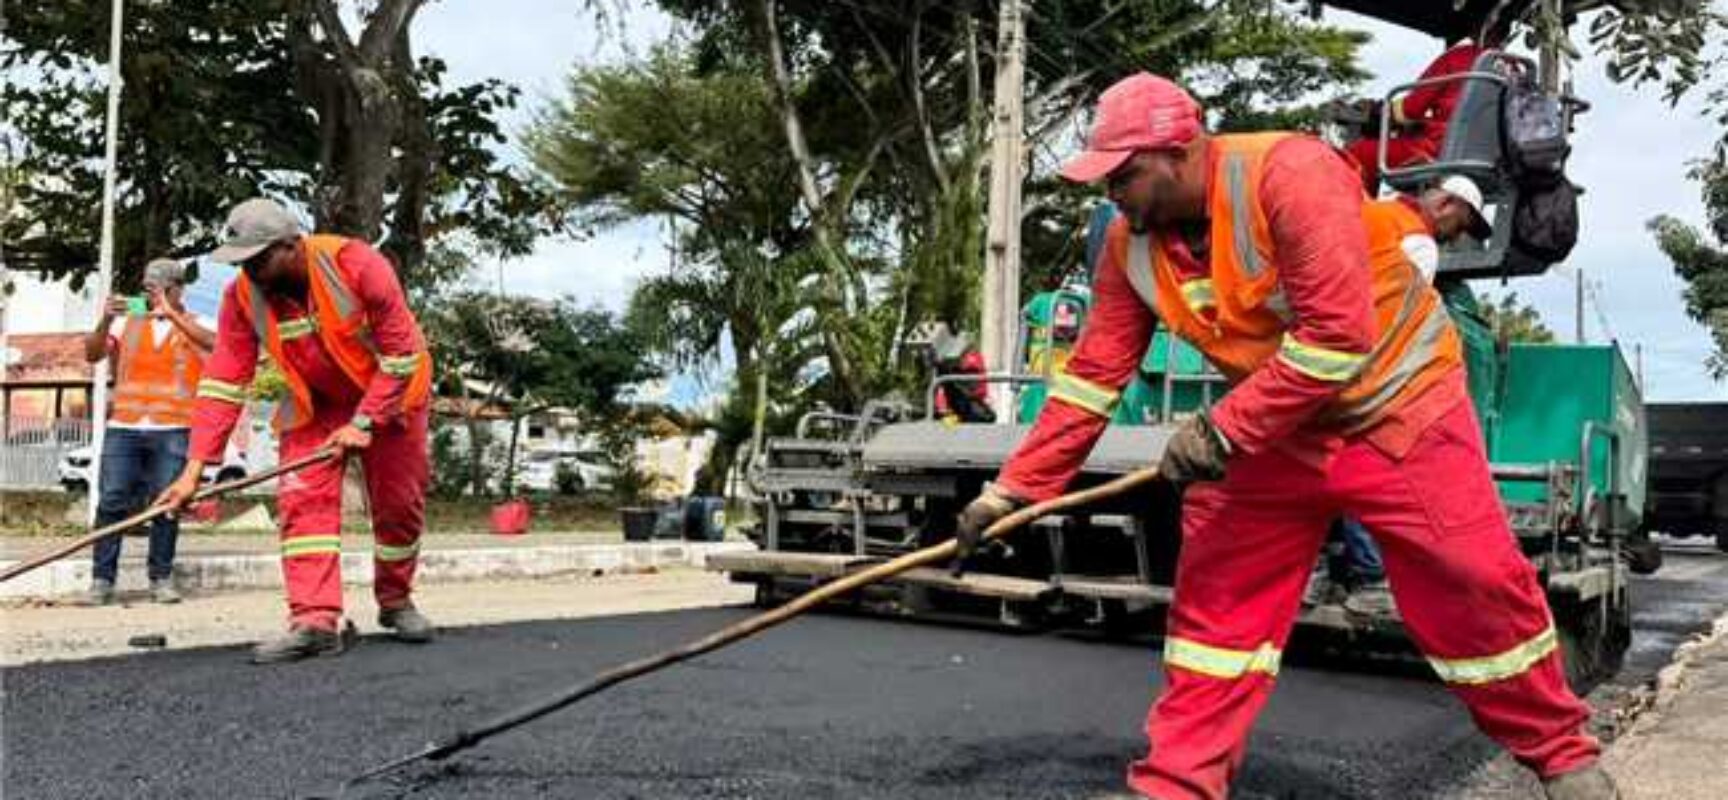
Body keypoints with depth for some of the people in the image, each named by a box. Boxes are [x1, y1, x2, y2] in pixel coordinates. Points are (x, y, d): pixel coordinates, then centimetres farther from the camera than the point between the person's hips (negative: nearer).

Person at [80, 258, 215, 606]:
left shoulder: (197, 325, 8)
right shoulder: (128, 321, 14)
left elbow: (217, 342, -14)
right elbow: (92, 354, 7)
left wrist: (172, 314, -18)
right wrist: (106, 321, -9)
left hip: (172, 431, -2)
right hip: (123, 427, 2)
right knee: (112, 502, -3)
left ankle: (161, 578, 7)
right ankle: (102, 580, 1)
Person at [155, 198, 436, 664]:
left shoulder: (357, 265, -29)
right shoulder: (242, 295, -17)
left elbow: (401, 353, -24)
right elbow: (223, 382, -18)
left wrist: (364, 422, -27)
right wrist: (195, 467, -25)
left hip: (388, 393, -2)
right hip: (314, 403, 3)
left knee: (399, 504, 3)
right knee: (303, 500, -14)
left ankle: (396, 602, 25)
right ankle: (315, 622, -16)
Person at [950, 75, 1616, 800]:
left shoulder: (1290, 173, -26)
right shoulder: (1130, 244, -6)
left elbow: (1339, 335, -30)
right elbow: (1091, 377, -3)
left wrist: (1224, 428, -28)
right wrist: (1011, 493, -7)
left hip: (1394, 404, -5)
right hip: (1269, 427, 6)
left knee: (1473, 588, -4)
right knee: (1215, 596, 1)